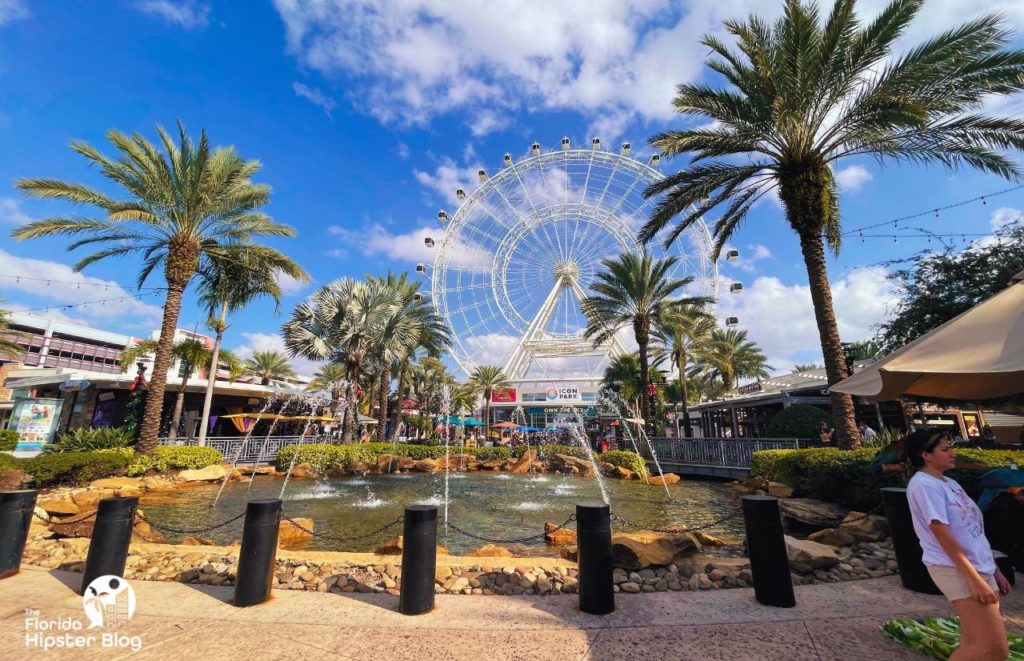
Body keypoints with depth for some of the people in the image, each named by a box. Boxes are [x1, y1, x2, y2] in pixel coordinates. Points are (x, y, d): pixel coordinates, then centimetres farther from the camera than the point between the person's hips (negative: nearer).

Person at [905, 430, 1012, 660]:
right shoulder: (924, 485, -17)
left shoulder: (949, 483, 13)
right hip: (956, 570, -9)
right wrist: (975, 579, -20)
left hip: (979, 567, 9)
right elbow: (942, 533, -20)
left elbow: (973, 532, 19)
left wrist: (993, 570, 18)